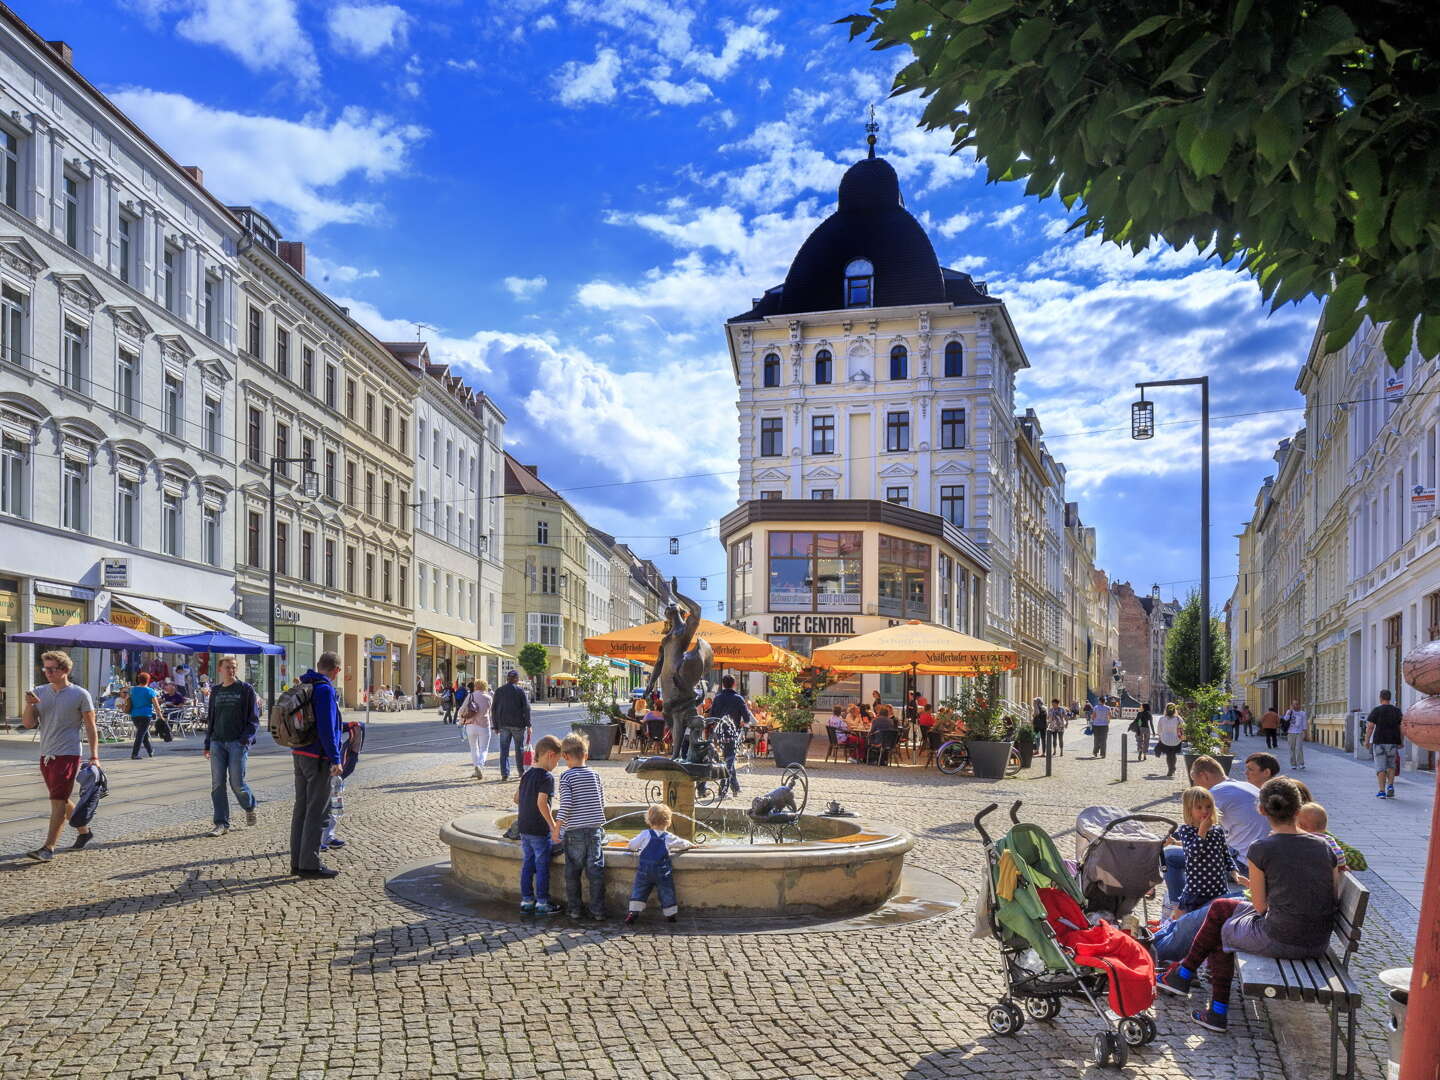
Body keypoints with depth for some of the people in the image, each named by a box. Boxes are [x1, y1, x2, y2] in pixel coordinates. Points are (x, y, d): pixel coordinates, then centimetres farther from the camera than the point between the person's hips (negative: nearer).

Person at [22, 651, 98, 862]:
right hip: (46, 755, 6)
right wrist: (29, 705, -12)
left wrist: (94, 756, -8)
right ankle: (84, 831, 32)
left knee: (58, 800, -10)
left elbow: (90, 727, -3)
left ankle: (48, 847, -10)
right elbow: (28, 724, 6)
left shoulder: (80, 695, -5)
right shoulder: (39, 692, 8)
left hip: (68, 755, -6)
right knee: (61, 799, 15)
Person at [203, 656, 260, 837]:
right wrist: (207, 744, 16)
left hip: (238, 742, -4)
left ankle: (250, 807, 24)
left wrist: (245, 739, -15)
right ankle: (221, 824, 4)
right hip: (217, 742, 4)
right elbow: (210, 718, 21)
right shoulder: (216, 691, 15)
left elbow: (254, 719, -2)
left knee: (237, 782, -6)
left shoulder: (246, 689, 1)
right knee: (217, 784, -1)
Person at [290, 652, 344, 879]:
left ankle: (297, 862, 19)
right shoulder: (325, 690, -15)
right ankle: (310, 864, 0)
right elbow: (326, 728, -20)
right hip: (318, 758, -9)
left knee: (301, 808, 13)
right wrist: (335, 759, -17)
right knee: (316, 811, -3)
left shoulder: (302, 687, 12)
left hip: (299, 755, 9)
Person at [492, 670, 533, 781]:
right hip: (518, 725, -2)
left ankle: (504, 773, -3)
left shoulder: (499, 691, 7)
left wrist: (495, 726, 13)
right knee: (519, 748, 10)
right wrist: (528, 725, -3)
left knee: (504, 750, 3)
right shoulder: (520, 691, -4)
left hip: (503, 725, 2)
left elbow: (494, 709, 8)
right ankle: (521, 771, 17)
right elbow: (526, 708, -7)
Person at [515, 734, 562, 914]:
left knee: (527, 864, 14)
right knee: (542, 866, 2)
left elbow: (516, 798, 15)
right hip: (540, 830, -8)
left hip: (523, 827, 8)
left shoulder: (527, 774, 9)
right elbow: (542, 803, -23)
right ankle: (542, 903, 7)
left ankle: (526, 900, 19)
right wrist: (553, 825, -20)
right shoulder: (546, 777, -16)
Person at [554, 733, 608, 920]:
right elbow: (602, 802, 10)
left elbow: (566, 804, -14)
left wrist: (556, 828, -7)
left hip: (574, 831, -3)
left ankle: (574, 909, 15)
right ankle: (598, 910, 6)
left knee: (572, 871, 9)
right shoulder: (595, 774, 5)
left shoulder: (566, 776, -7)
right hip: (595, 829, 3)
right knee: (595, 870, 4)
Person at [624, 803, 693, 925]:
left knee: (639, 891, 7)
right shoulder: (669, 838, 1)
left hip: (644, 870, 0)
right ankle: (670, 915, 16)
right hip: (663, 872, 0)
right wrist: (691, 845, 38)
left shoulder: (645, 835, -2)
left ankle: (633, 913, -2)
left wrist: (628, 847, 26)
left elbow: (631, 845, 1)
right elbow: (683, 844, 16)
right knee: (666, 892, 11)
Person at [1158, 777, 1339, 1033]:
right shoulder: (1323, 846, 3)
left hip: (1279, 941, -6)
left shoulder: (1260, 849, -13)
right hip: (1319, 944, 6)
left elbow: (1261, 906, -7)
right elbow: (1333, 898, 8)